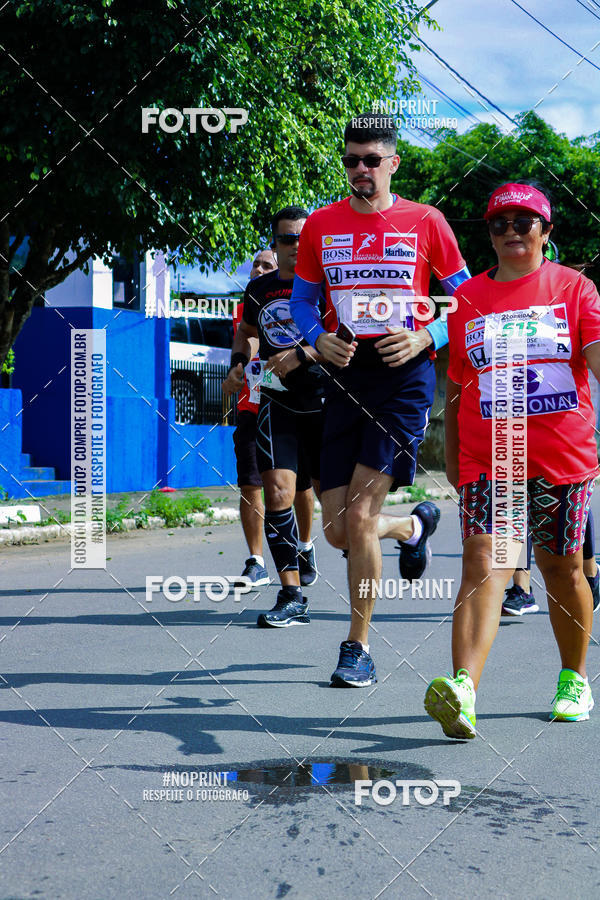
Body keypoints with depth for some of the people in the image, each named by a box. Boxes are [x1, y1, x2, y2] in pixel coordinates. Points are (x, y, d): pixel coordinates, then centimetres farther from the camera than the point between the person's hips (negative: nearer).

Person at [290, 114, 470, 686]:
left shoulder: (425, 222, 2)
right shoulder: (320, 225, 9)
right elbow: (301, 298, 17)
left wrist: (426, 337, -9)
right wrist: (319, 339, -3)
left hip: (404, 377, -4)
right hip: (344, 376, 4)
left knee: (360, 514, -13)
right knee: (338, 529, 3)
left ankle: (358, 646, 4)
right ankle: (414, 525, 38)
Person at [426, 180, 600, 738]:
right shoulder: (468, 297, 10)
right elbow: (456, 383, 15)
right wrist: (452, 457, 16)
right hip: (488, 458, 0)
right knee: (483, 566, -14)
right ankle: (463, 691, -27)